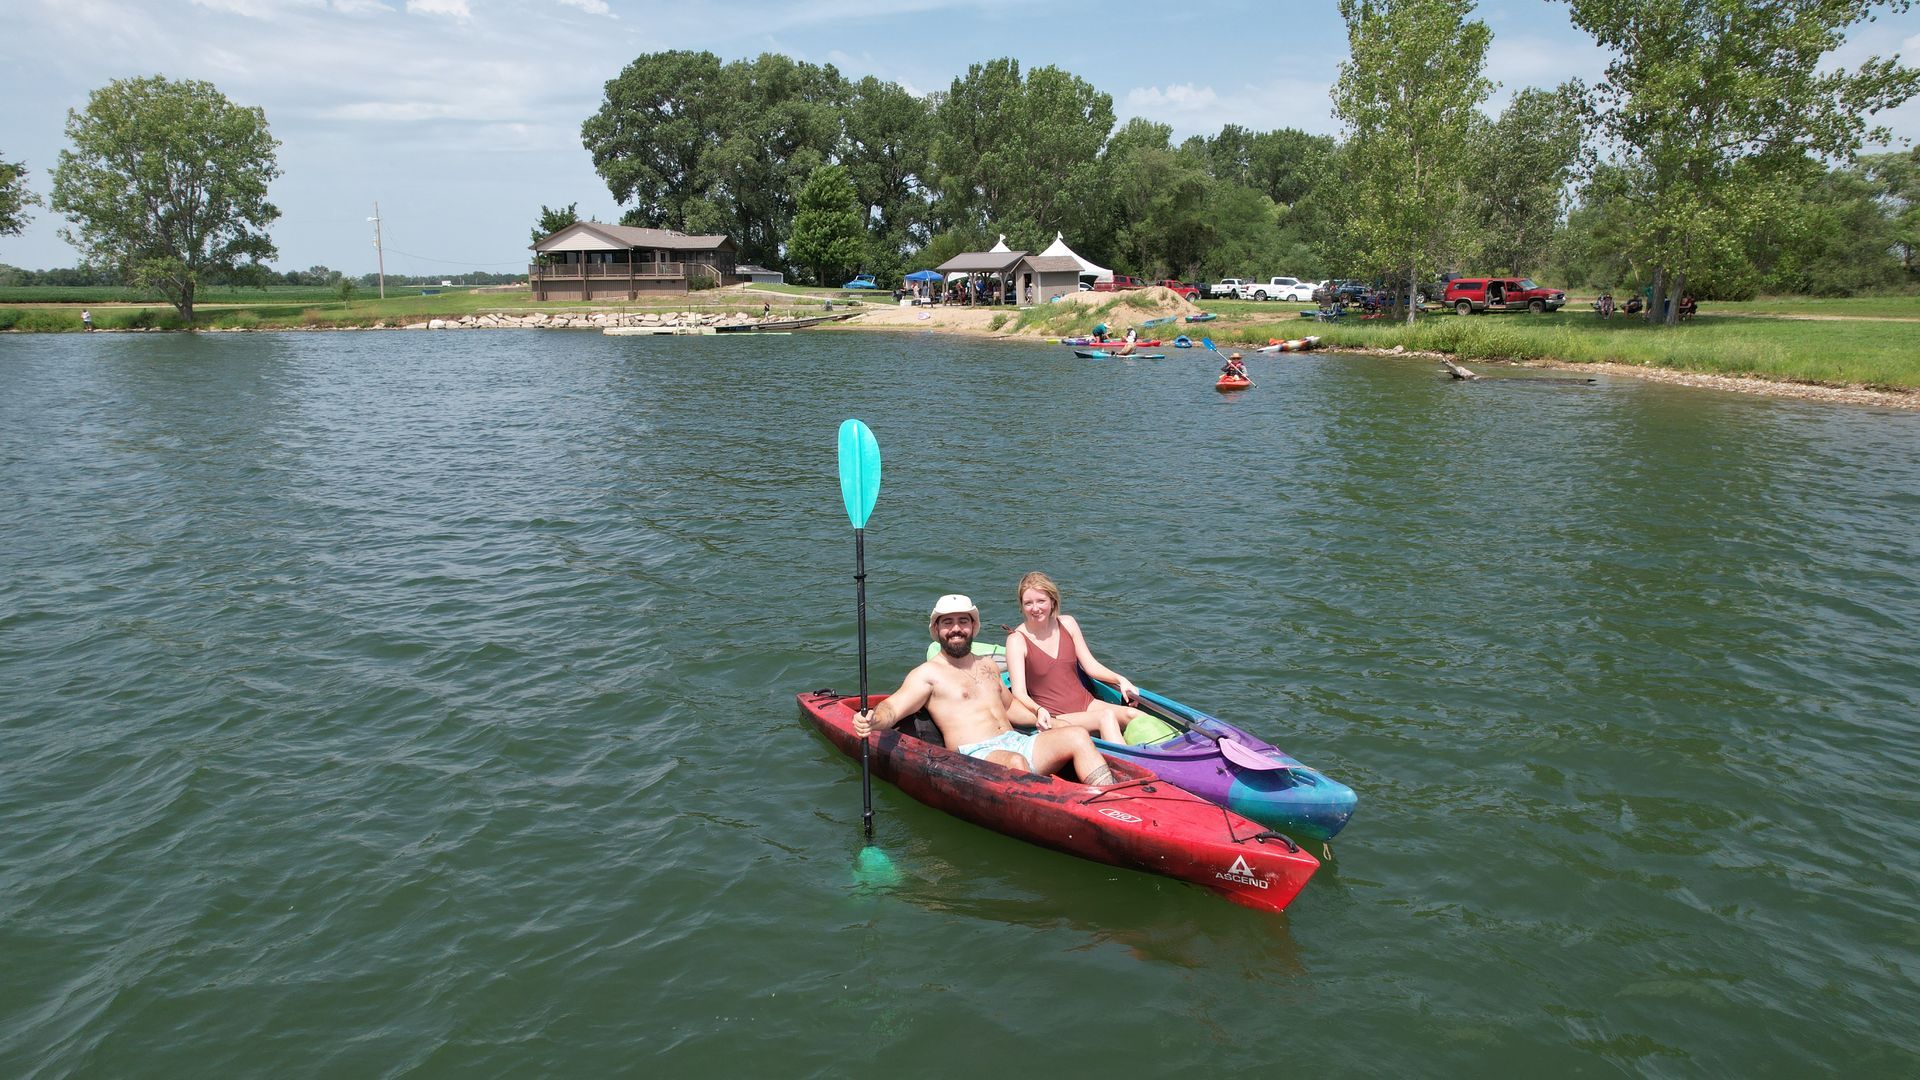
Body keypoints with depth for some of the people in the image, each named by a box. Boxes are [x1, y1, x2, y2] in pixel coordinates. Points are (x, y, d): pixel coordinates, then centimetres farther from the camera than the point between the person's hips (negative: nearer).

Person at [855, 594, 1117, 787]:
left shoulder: (988, 665, 25)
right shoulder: (928, 674, 5)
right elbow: (893, 707, -9)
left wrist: (1036, 718, 16)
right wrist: (872, 720, -32)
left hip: (1017, 742, 6)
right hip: (976, 755, -6)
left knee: (1078, 736, -17)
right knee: (1016, 762, -39)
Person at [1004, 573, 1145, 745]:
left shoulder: (1067, 624, 8)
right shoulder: (1017, 640, -8)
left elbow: (1091, 666, 13)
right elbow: (1019, 693, -15)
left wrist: (1120, 679, -3)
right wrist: (1039, 710, -35)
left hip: (1086, 703, 5)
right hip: (1054, 717, -5)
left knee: (1134, 715, -23)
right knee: (1106, 716, -32)